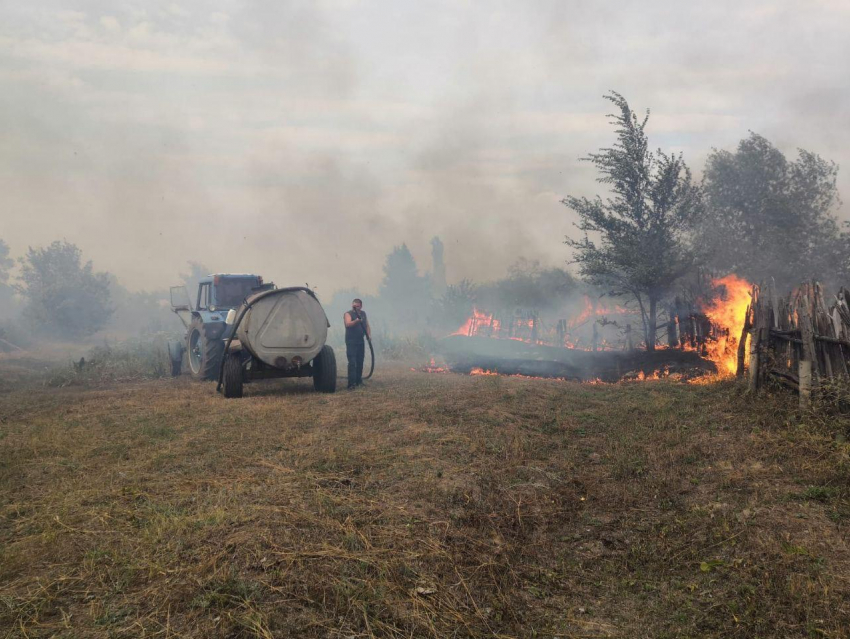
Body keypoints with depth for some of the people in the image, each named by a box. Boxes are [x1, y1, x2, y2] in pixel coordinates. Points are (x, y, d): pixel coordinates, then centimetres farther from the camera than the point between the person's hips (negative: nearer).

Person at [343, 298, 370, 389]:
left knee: (360, 362, 10)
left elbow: (367, 325, 17)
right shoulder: (348, 314, -5)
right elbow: (348, 324, -24)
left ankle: (358, 381, 21)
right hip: (351, 342, -6)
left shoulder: (363, 314, 14)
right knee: (352, 362, -13)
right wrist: (356, 321, -42)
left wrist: (369, 334, 0)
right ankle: (351, 383, -17)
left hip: (361, 341, 6)